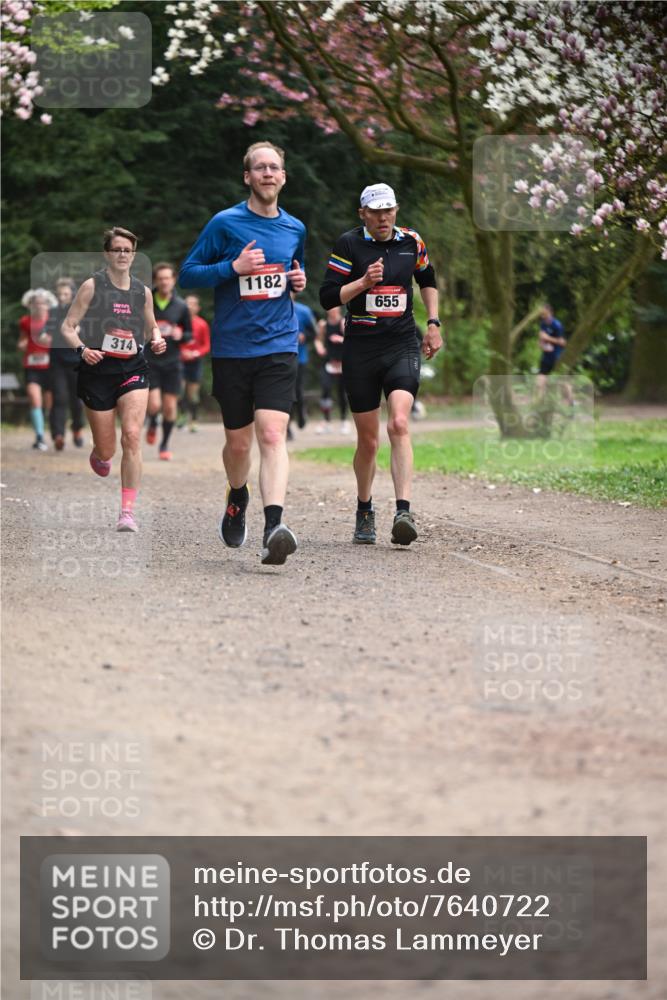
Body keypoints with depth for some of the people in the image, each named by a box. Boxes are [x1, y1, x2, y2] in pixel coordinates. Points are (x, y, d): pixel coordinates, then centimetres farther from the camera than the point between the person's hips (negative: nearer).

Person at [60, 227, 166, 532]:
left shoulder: (142, 291, 7)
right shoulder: (92, 286, -3)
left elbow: (152, 327, 23)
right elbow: (68, 327, -3)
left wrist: (158, 341, 0)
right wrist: (82, 349, -21)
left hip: (132, 369, 2)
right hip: (97, 370, -2)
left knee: (132, 435, -19)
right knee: (106, 452, 4)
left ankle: (127, 512, -16)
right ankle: (98, 454, 46)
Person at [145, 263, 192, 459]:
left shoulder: (181, 307, 2)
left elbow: (189, 335, 10)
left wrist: (180, 335, -12)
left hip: (172, 362, 2)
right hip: (150, 362, -2)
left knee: (170, 407, 2)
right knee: (154, 405, -11)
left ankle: (164, 445, 19)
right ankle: (152, 425, 25)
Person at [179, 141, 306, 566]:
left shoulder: (295, 228, 10)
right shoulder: (225, 223, -2)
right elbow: (187, 275, -1)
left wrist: (300, 280, 6)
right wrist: (233, 267, -15)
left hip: (279, 347, 1)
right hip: (231, 350, -1)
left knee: (272, 434, -17)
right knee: (238, 441, 9)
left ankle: (274, 526, -28)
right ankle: (237, 499, 41)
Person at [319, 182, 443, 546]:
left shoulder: (411, 242, 6)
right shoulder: (349, 244, -3)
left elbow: (428, 280, 26)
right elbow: (328, 297, -7)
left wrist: (433, 324, 18)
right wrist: (364, 281, -19)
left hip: (402, 346, 1)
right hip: (360, 350, -1)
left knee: (399, 424, -20)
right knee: (368, 440, 5)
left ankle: (403, 511, -27)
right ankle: (364, 511, 27)